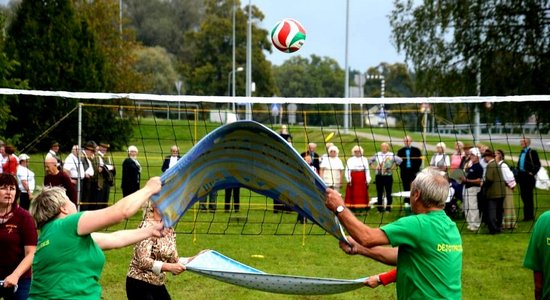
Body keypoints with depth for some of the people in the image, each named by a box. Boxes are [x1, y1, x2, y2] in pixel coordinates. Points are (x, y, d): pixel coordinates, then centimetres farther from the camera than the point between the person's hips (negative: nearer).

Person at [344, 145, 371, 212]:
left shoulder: (364, 160, 12)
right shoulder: (350, 160, 5)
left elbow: (367, 170, 11)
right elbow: (347, 171, 0)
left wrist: (367, 181, 5)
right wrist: (349, 180, -9)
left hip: (362, 179, 2)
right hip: (353, 179, -2)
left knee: (363, 194, -1)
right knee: (353, 194, -5)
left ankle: (363, 208, 2)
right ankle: (353, 208, -3)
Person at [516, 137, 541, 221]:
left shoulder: (532, 152, -10)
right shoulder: (522, 152, 15)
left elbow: (538, 165, -12)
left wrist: (532, 173, -15)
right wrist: (518, 174, 12)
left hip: (528, 176, -8)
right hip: (521, 176, 8)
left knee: (528, 196, -4)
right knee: (523, 196, 11)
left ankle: (530, 215, 2)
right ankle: (526, 215, 19)